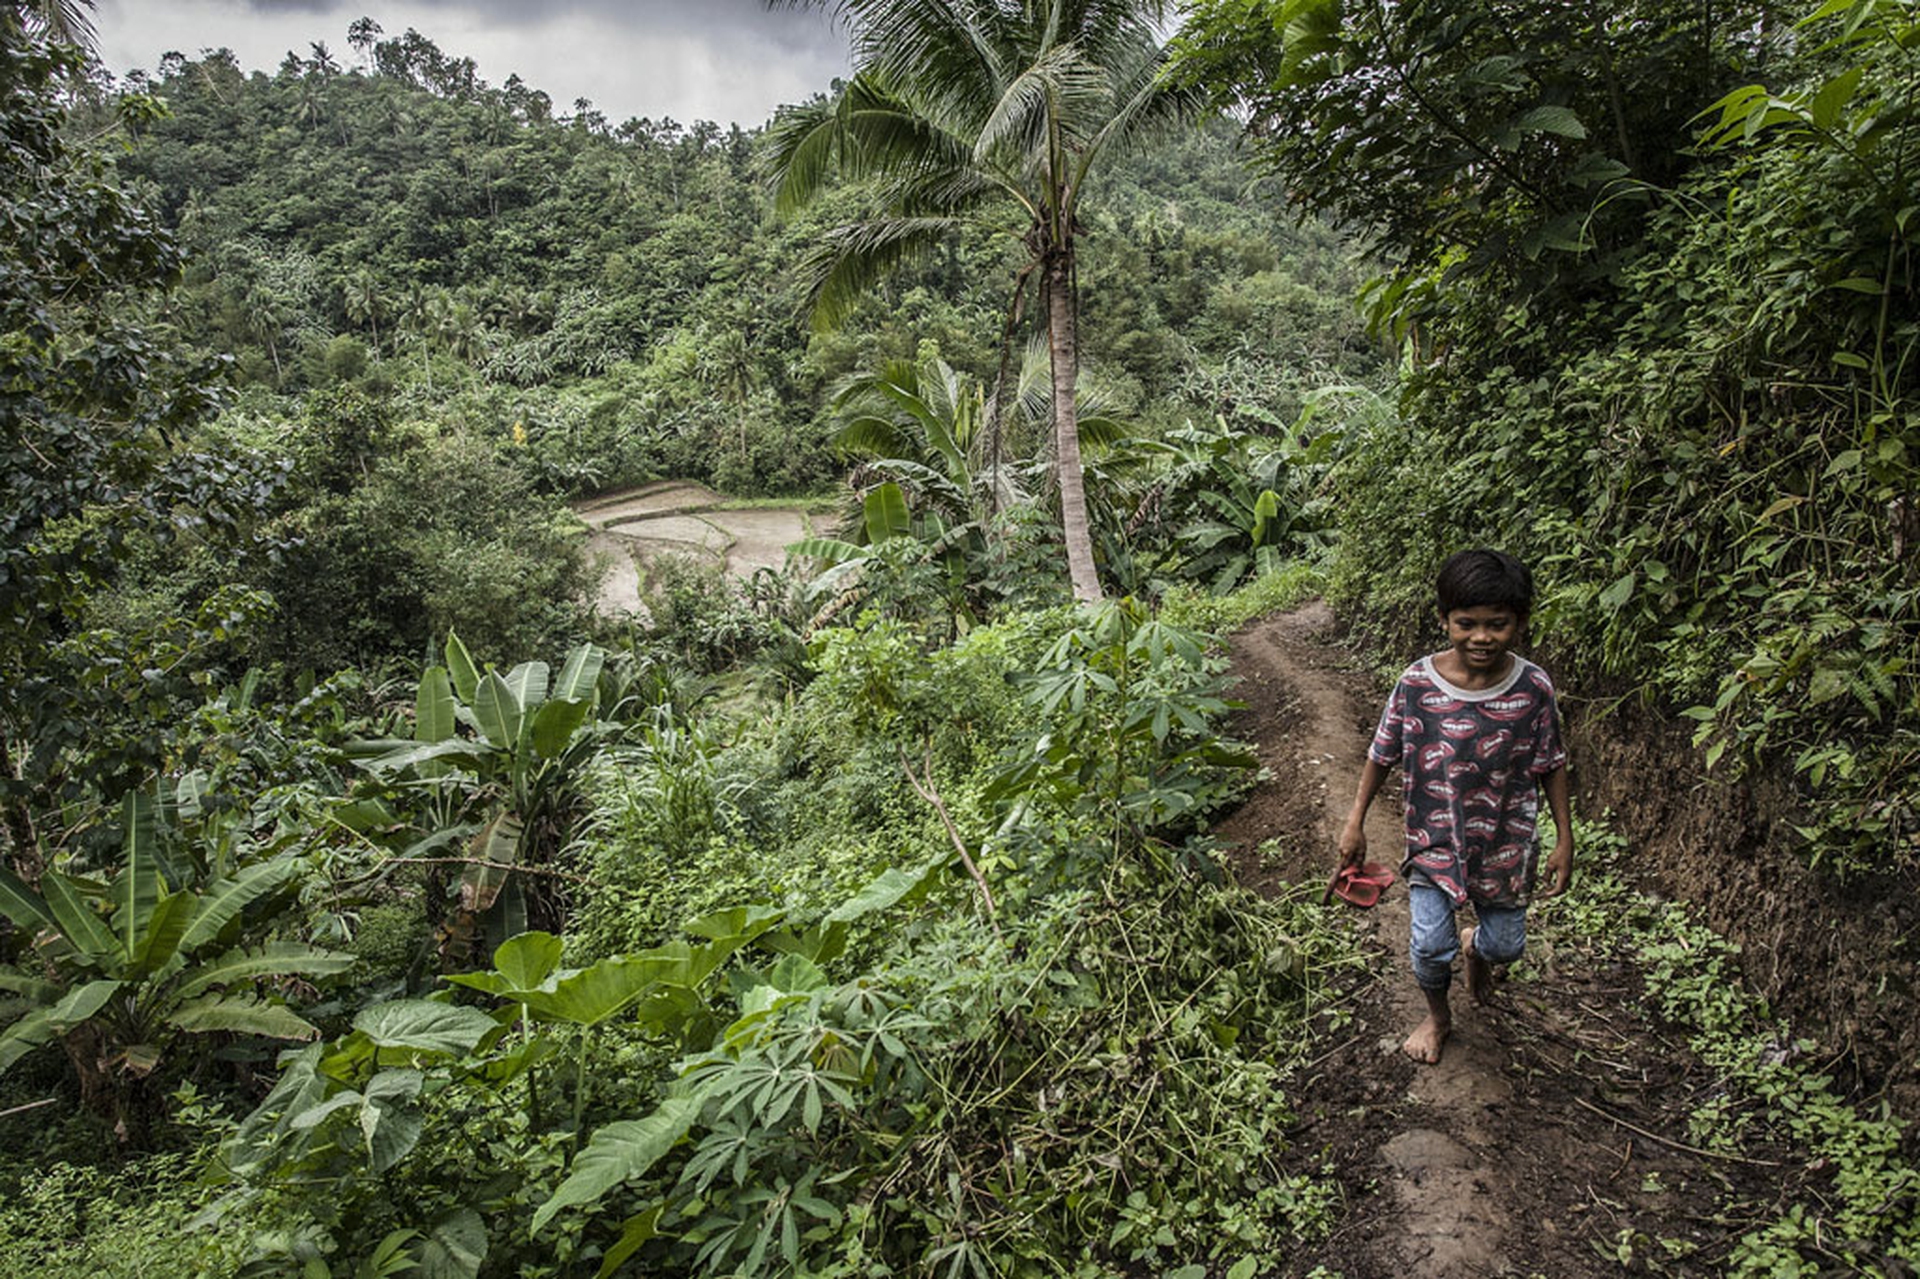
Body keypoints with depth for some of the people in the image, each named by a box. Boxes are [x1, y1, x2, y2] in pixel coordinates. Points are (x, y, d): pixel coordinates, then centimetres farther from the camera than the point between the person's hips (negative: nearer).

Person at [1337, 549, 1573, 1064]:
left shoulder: (1534, 688, -15)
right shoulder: (1417, 683, -17)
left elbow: (1551, 765, -1)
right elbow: (1382, 754, -4)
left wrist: (1564, 839, 2)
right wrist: (1356, 822, 0)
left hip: (1505, 842, 1)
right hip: (1433, 838, -1)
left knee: (1505, 945, 14)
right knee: (1429, 946, 1)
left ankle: (1475, 946, 53)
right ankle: (1438, 1016, 34)